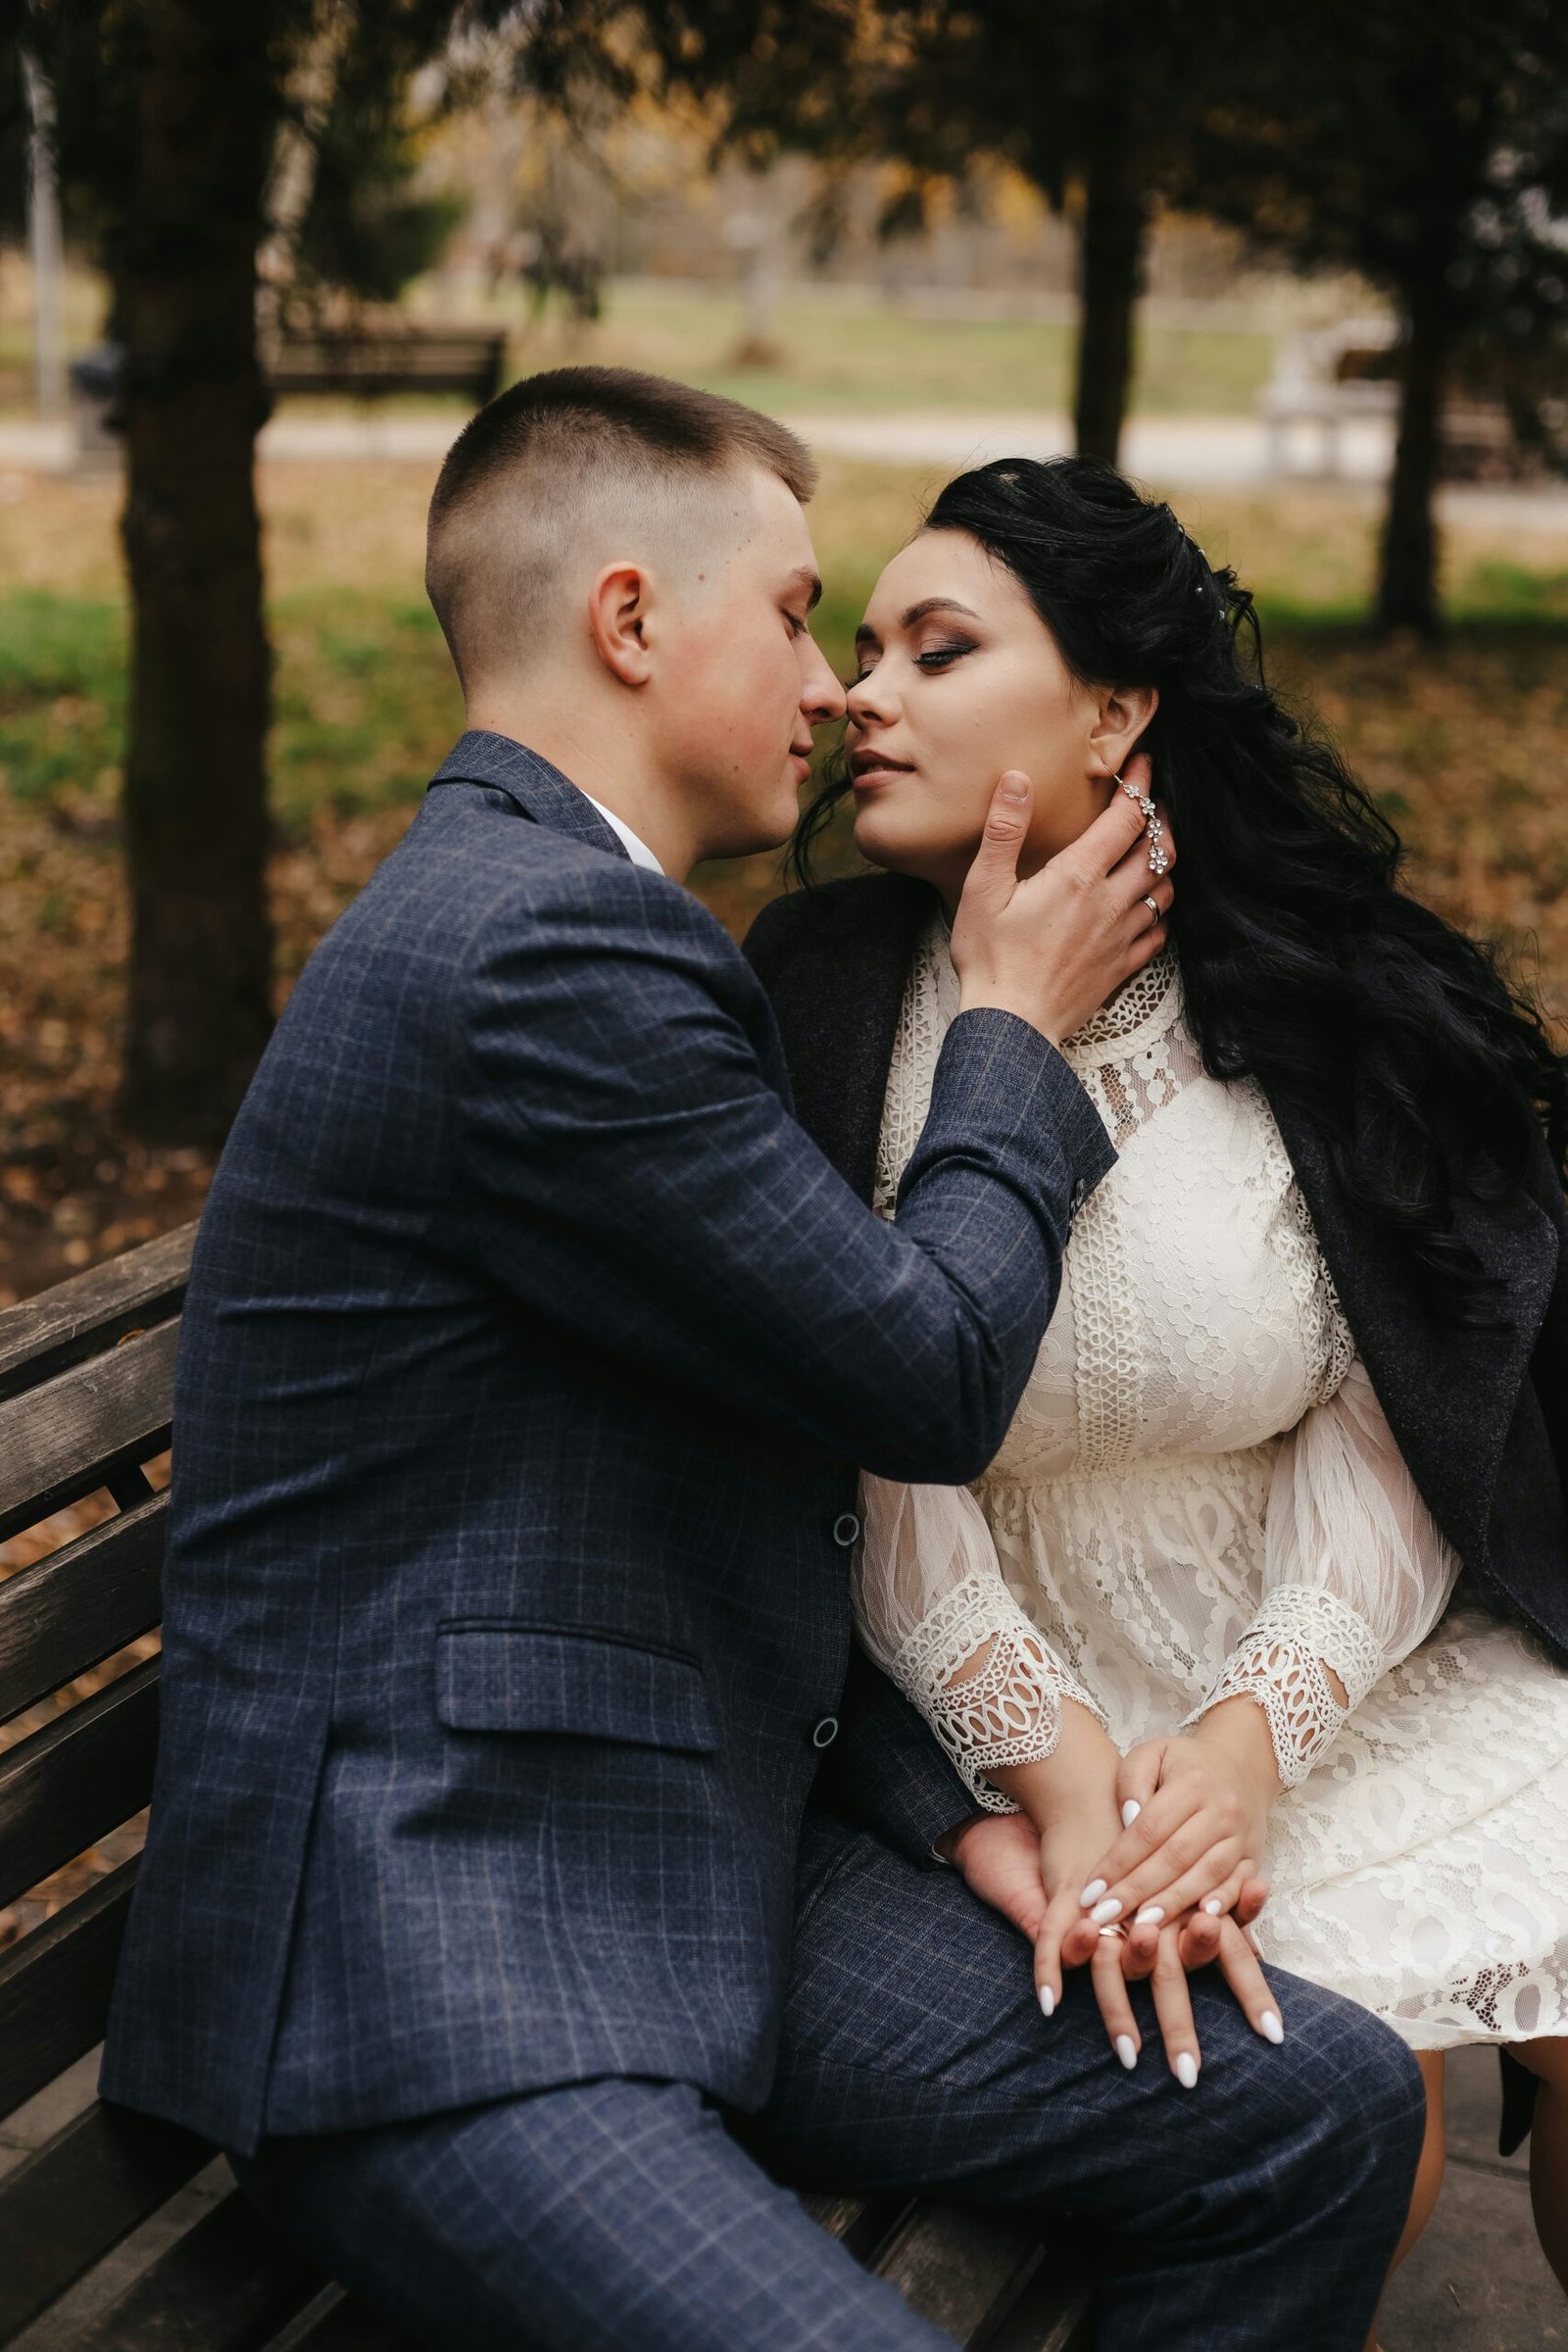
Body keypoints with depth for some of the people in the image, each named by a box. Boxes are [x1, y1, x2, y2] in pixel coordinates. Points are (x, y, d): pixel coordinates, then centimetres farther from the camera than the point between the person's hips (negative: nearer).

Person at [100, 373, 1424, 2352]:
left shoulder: (550, 916, 15)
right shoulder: (545, 949, -19)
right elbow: (933, 1374, -13)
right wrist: (1017, 1026, 4)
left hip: (705, 1862, 10)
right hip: (426, 1973, -9)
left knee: (1328, 2108, 1)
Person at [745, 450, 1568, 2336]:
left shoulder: (1331, 1014, -6)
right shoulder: (828, 1011, -9)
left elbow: (1391, 1438, -7)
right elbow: (880, 1471, -11)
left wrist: (1256, 1734, -20)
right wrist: (1050, 1755, -22)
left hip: (1346, 1650, 2)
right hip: (1015, 1678, -2)